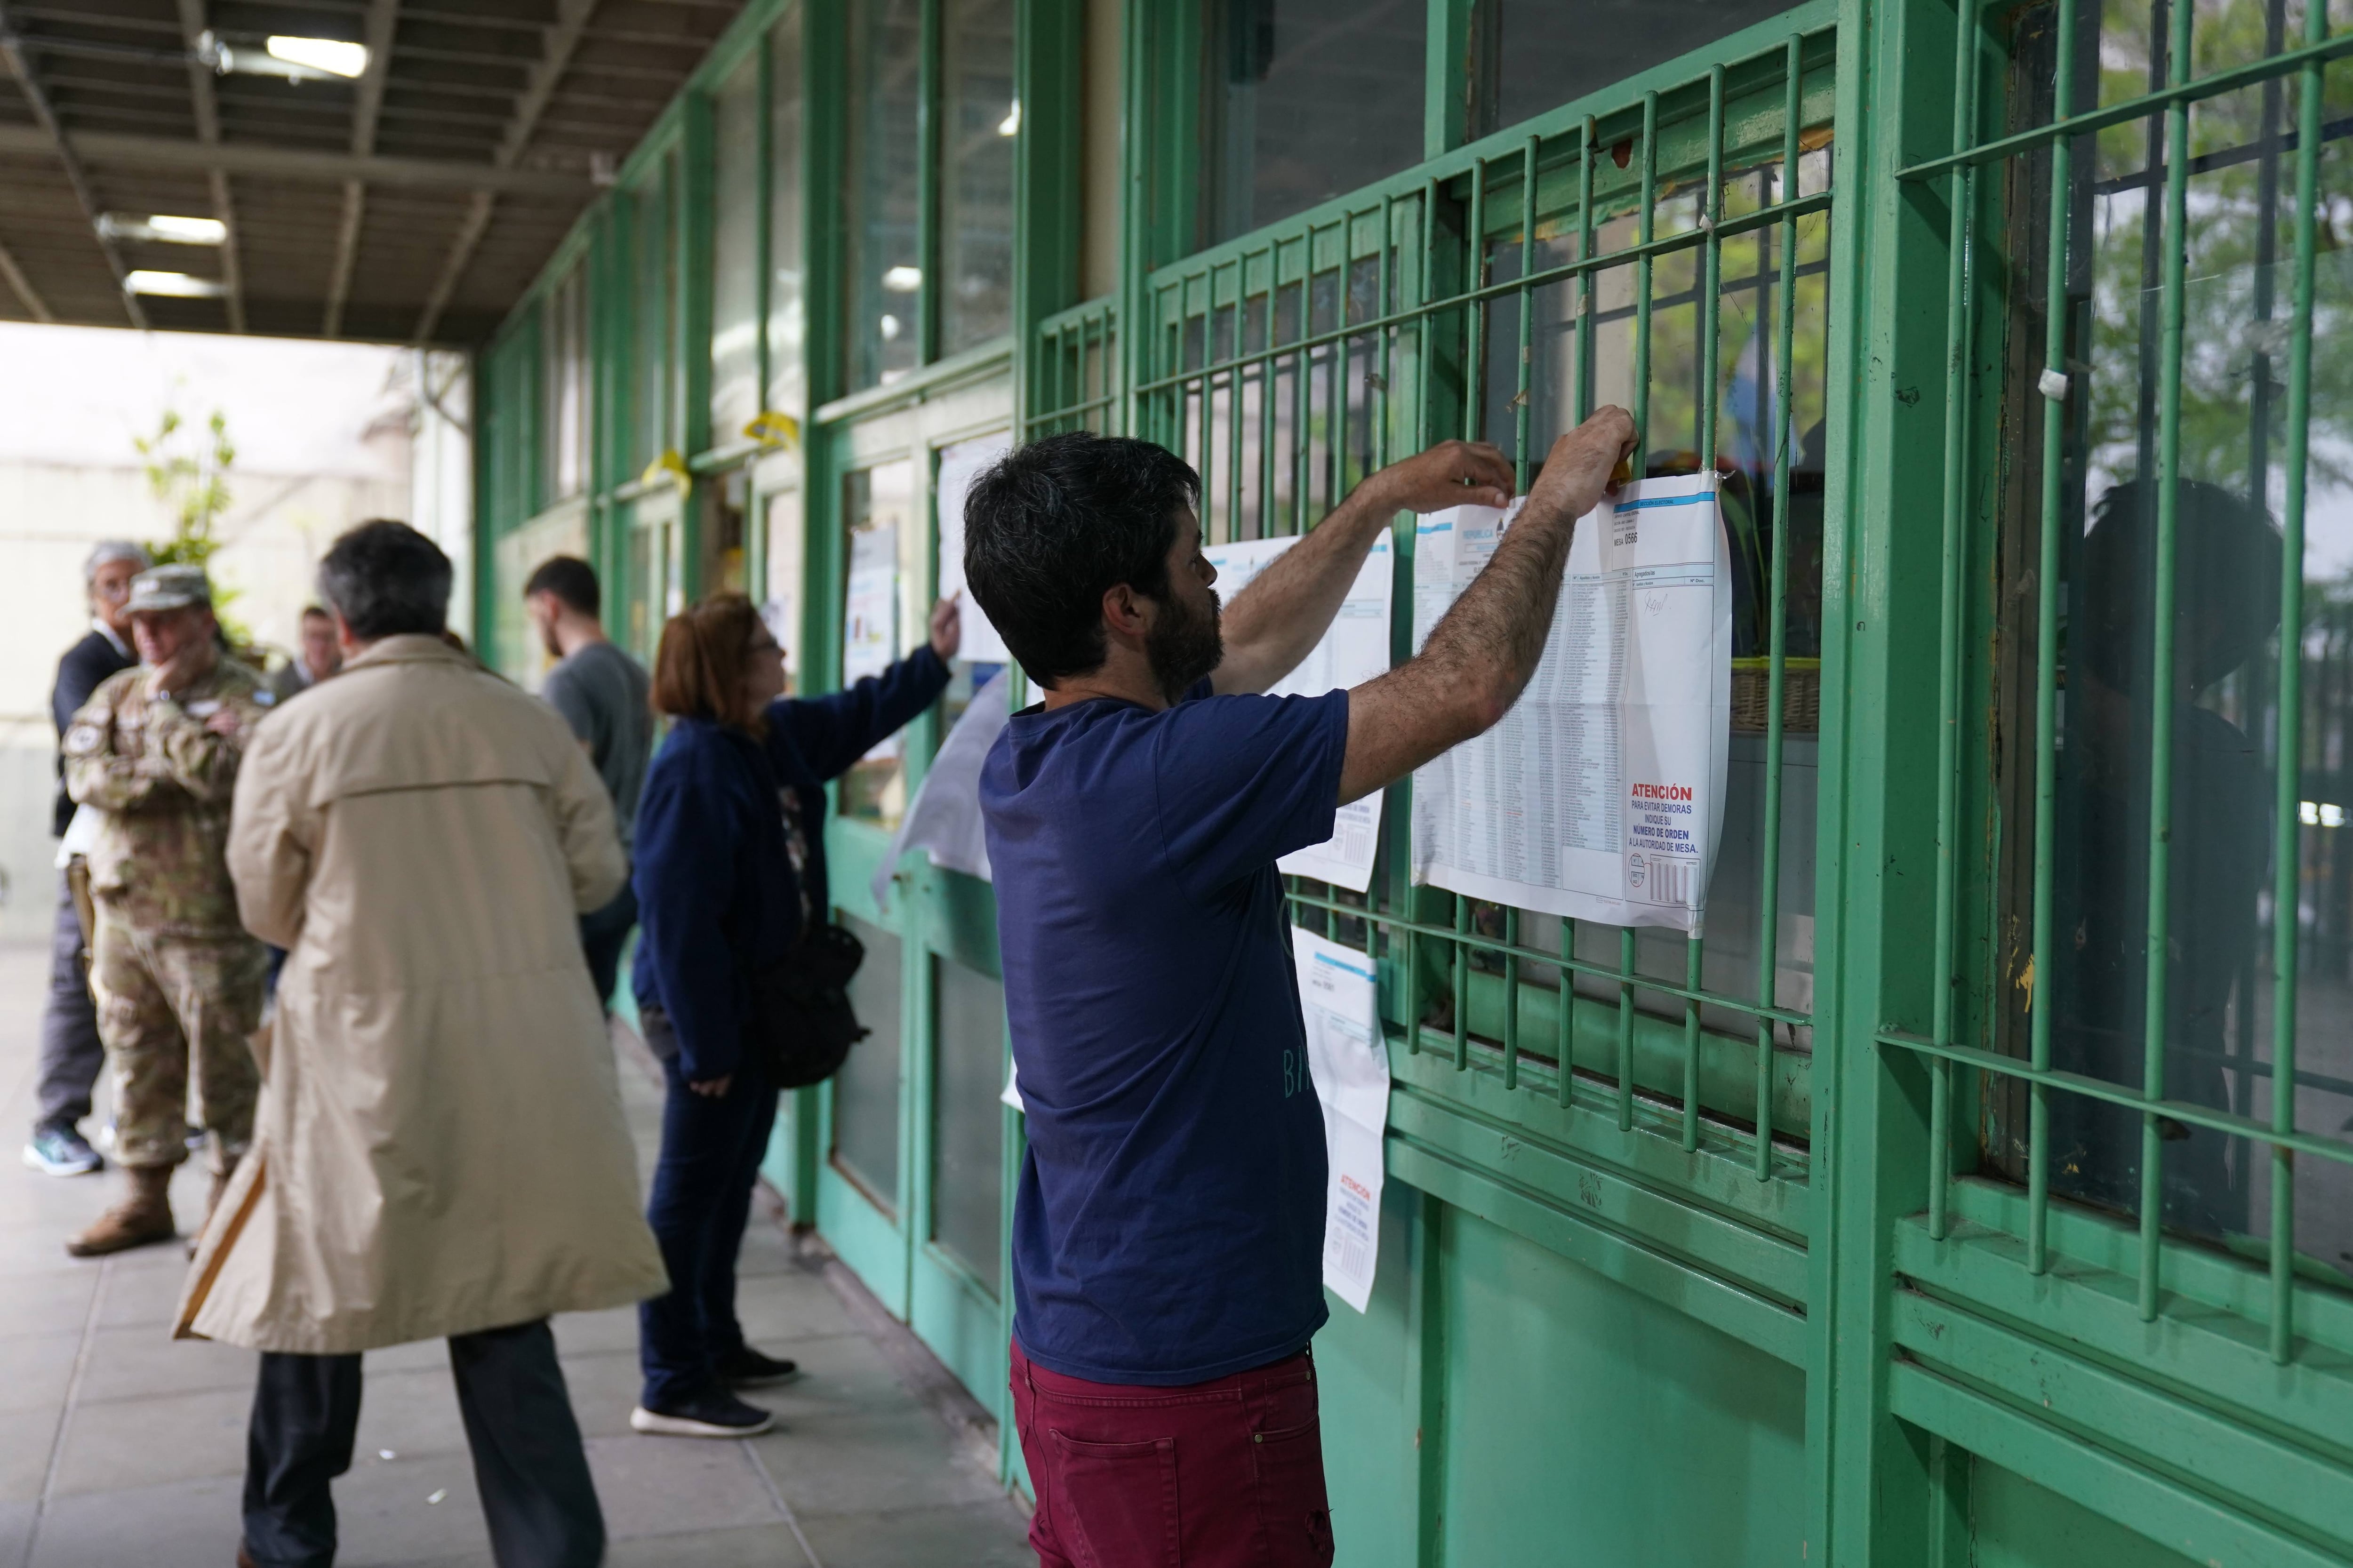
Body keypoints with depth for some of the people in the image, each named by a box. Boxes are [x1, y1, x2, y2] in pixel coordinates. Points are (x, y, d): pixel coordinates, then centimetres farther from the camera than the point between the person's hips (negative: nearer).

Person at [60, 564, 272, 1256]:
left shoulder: (246, 697, -6)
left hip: (208, 918, -6)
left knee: (222, 1061, 0)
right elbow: (85, 775, -2)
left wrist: (160, 712, -15)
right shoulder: (116, 693, 11)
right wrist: (166, 778, -14)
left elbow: (226, 772, -23)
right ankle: (146, 1196, 22)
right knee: (136, 1057, 12)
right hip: (124, 907, 6)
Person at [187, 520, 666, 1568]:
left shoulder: (296, 734, -6)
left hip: (363, 1044, -2)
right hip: (523, 1055, 2)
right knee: (500, 1301, 11)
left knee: (316, 1279, 16)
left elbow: (268, 909, 3)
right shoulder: (526, 721, -1)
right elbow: (597, 871, 5)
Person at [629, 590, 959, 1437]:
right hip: (706, 1014, -10)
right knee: (692, 1190, -1)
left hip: (762, 1002, 10)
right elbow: (679, 917, -26)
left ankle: (716, 1345, 35)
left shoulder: (778, 735, 4)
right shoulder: (695, 769, -24)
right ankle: (671, 1388, 9)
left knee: (731, 1180, 20)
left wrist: (933, 659, 16)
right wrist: (703, 1044, -24)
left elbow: (858, 714, 26)